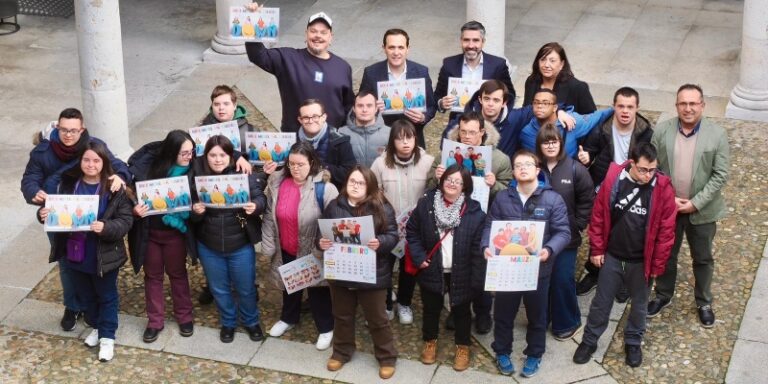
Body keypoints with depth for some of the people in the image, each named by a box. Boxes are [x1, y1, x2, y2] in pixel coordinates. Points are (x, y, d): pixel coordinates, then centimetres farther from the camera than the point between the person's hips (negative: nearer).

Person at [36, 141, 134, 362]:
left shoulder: (115, 188, -15)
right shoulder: (67, 184, -4)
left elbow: (125, 220, -17)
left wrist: (106, 227, -35)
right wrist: (44, 215, -16)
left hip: (104, 255, -4)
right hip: (74, 253, 4)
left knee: (106, 296, 13)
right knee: (85, 295, 23)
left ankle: (107, 337, 27)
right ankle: (96, 327, 44)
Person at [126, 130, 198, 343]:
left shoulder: (192, 171, -13)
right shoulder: (150, 167, -16)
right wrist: (135, 209, -27)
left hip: (175, 232, 0)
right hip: (149, 231, 0)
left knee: (177, 273, 17)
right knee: (152, 275, 14)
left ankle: (184, 317, 33)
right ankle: (155, 321, 27)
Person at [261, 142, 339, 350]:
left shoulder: (324, 188, -23)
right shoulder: (277, 183, -8)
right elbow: (269, 216, 1)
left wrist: (321, 251, -21)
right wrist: (268, 245, -2)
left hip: (313, 252, -5)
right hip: (286, 250, 5)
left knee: (317, 289, 13)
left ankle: (325, 328, 33)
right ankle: (289, 318, 51)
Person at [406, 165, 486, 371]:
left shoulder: (474, 211, -13)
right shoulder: (426, 204, -7)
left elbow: (478, 248, -11)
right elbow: (412, 231, 4)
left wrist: (477, 280, -12)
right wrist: (419, 257, -6)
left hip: (461, 273, -1)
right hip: (432, 271, 1)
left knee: (461, 310, 15)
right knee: (431, 308, 18)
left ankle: (463, 347, 34)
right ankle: (430, 341, 40)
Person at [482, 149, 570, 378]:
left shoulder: (553, 199, -7)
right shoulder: (502, 198, 1)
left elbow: (563, 232, -9)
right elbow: (490, 226, 4)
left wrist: (549, 249, -27)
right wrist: (487, 246, -16)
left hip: (538, 268, -1)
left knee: (536, 315, 14)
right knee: (504, 313, 14)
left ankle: (534, 355, 32)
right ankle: (502, 352, 34)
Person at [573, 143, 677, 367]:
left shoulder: (663, 189, -15)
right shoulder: (613, 180, -13)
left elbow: (666, 231, -9)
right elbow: (598, 217, -3)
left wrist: (657, 265, -5)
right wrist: (597, 249, -1)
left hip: (641, 261, 0)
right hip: (612, 256, 0)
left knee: (639, 304, 18)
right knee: (601, 301, 14)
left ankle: (633, 343, 38)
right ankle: (589, 341, 31)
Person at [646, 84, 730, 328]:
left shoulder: (717, 134, -12)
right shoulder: (662, 130, -7)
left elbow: (720, 175, -11)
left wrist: (695, 203, -16)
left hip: (702, 210, -1)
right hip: (667, 206, 1)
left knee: (703, 259, 14)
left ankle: (704, 303, 33)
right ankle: (663, 296, 39)